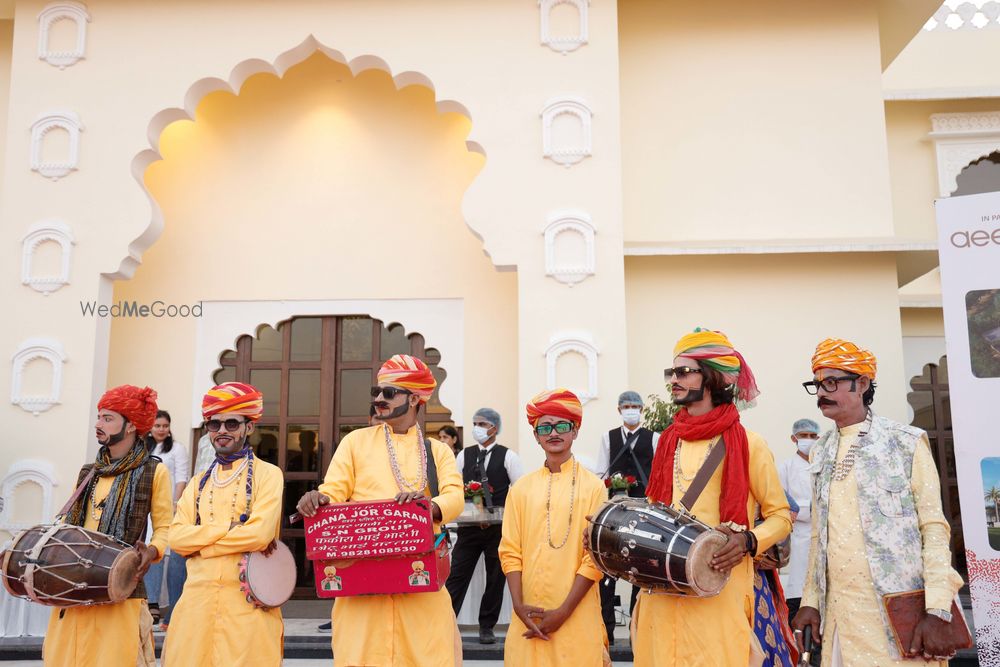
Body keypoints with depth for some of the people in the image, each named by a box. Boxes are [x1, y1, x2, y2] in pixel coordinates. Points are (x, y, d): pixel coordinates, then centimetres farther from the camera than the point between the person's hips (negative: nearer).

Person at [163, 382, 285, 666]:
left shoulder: (267, 474, 0)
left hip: (247, 601, -4)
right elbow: (176, 537, 3)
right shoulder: (199, 482, 16)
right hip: (196, 598, 4)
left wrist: (200, 541, -4)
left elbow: (260, 534, -14)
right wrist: (229, 529, -10)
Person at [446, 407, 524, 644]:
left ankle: (487, 627, 21)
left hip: (499, 527, -1)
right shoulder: (464, 455, 7)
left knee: (496, 578, 8)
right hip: (469, 527, 2)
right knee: (456, 576, -1)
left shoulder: (508, 456, -2)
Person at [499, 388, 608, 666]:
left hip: (577, 616, -2)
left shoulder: (593, 487, -3)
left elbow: (596, 556, -6)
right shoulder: (521, 487, 5)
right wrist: (519, 605, -8)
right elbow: (510, 552, 4)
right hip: (528, 614, 2)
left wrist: (563, 612, -11)